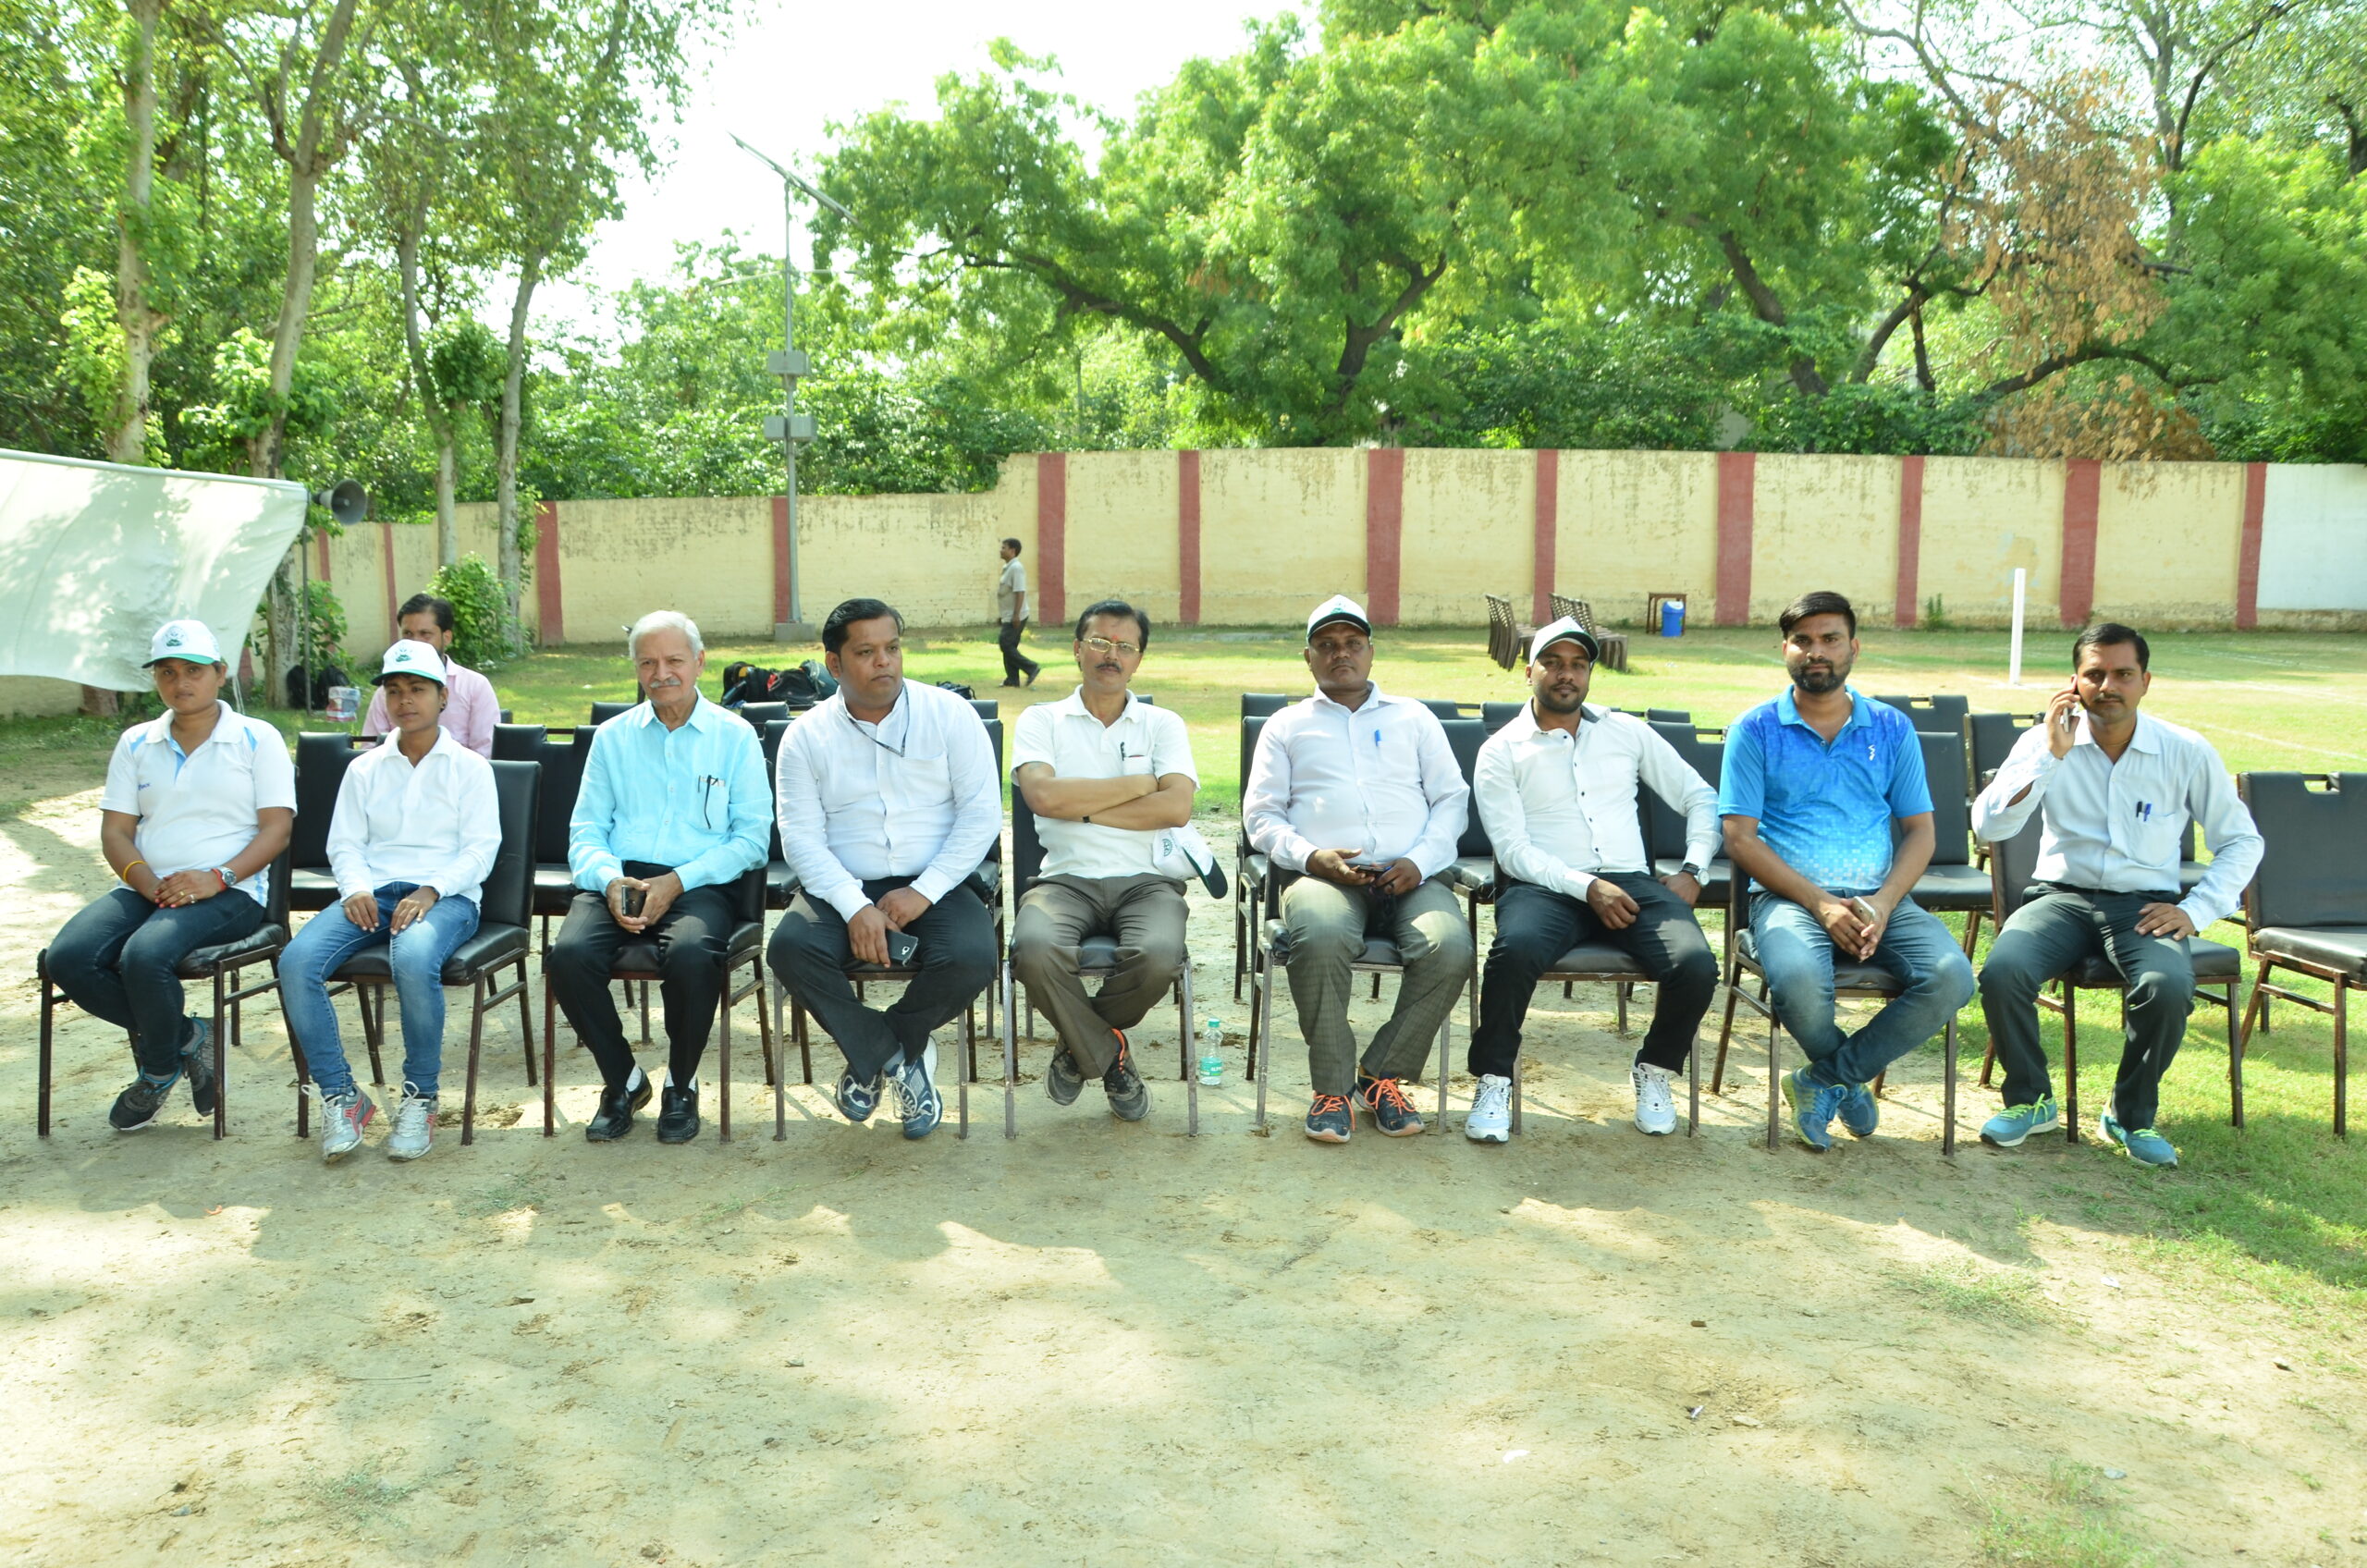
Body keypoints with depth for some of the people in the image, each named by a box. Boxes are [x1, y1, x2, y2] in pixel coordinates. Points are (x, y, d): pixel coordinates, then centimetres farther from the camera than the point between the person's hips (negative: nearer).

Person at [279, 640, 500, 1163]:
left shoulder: (469, 767, 11)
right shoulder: (364, 768, 22)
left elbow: (480, 849, 1)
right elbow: (344, 842, 14)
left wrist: (431, 891, -16)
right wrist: (355, 888, -8)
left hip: (445, 895, -4)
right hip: (371, 893, 4)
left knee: (413, 959, -39)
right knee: (296, 961, -26)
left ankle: (420, 1098, -21)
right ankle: (340, 1096, -16)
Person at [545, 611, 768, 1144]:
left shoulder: (735, 736, 9)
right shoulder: (612, 738, 18)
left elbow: (751, 837, 1)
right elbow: (585, 831, 12)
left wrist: (678, 881, -12)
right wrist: (610, 880, -11)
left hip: (700, 884, -3)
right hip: (619, 878, 3)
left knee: (690, 954, -36)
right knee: (568, 954, -28)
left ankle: (681, 1086, -8)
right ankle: (623, 1080, -3)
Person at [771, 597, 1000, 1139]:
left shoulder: (949, 714, 1)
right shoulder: (806, 736, 4)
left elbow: (982, 815, -3)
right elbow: (801, 837, -3)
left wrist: (923, 893, -14)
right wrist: (856, 907, -20)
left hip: (934, 886, 0)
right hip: (842, 888, 1)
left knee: (971, 958, -30)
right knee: (791, 947, -29)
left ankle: (870, 1053, 0)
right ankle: (899, 1056, -8)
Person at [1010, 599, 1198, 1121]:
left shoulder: (1163, 725, 14)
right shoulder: (1041, 721, 12)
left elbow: (1177, 807, -4)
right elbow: (1042, 795, -9)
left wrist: (1081, 806, -6)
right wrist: (1139, 785, -3)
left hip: (1146, 880, 1)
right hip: (1066, 878, 0)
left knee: (1158, 956, -33)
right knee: (1036, 950, -34)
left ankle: (1081, 1042, 2)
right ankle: (1110, 1057, -5)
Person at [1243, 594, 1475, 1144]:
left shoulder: (1414, 718, 24)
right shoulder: (1286, 726, 21)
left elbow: (1451, 798, 16)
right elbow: (1260, 815, 13)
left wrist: (1421, 860, -4)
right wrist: (1311, 856, -8)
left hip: (1411, 876, 1)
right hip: (1324, 873, -1)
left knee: (1451, 949, -31)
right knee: (1321, 939, -37)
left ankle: (1382, 1073, -11)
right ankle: (1332, 1086, -18)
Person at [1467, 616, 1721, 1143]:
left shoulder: (1627, 733, 18)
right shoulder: (1502, 752, 8)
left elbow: (1701, 798, 21)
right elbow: (1512, 848, -3)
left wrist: (1692, 871, 4)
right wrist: (1586, 887, -16)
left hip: (1631, 882, 3)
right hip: (1546, 885, -3)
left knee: (1696, 963, -27)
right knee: (1515, 949, -37)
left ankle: (1654, 1070, 3)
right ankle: (1493, 1081, -14)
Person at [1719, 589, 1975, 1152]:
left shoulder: (1891, 729, 15)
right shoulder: (1756, 730, 6)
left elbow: (1920, 831, 11)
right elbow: (1740, 838, -1)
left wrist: (1883, 904, -9)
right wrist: (1821, 903, -13)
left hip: (1879, 899, 3)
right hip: (1789, 895, -3)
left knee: (1951, 976, -25)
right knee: (1800, 980, -35)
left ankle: (1824, 1080, -6)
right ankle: (1850, 1078, 1)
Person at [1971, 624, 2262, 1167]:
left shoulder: (2187, 752, 0)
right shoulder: (2045, 743, 0)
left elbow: (2241, 841, 9)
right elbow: (1987, 827, -13)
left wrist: (2195, 911, -5)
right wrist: (2052, 754, -19)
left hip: (2147, 904, 0)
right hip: (2062, 896, 0)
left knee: (2168, 986, -33)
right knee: (2001, 971, -30)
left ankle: (2132, 1116, -5)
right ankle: (2030, 1100, -2)